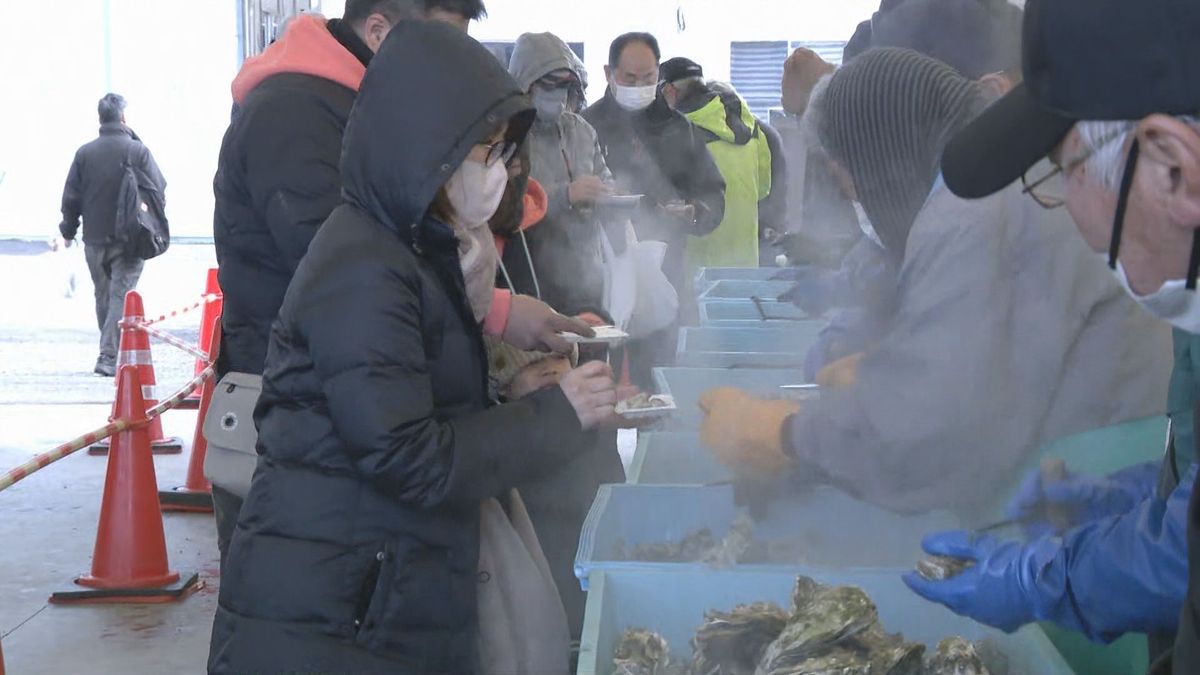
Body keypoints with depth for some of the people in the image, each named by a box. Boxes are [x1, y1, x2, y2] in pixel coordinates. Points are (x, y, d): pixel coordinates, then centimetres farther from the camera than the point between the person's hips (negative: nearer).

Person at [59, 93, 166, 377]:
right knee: (121, 296, -4)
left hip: (94, 240, 3)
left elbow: (71, 198, 4)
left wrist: (68, 231, 17)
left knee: (103, 298, 16)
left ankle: (111, 353, 26)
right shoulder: (138, 151, -8)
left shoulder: (84, 153, 0)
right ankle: (109, 357, -14)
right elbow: (159, 193, -6)